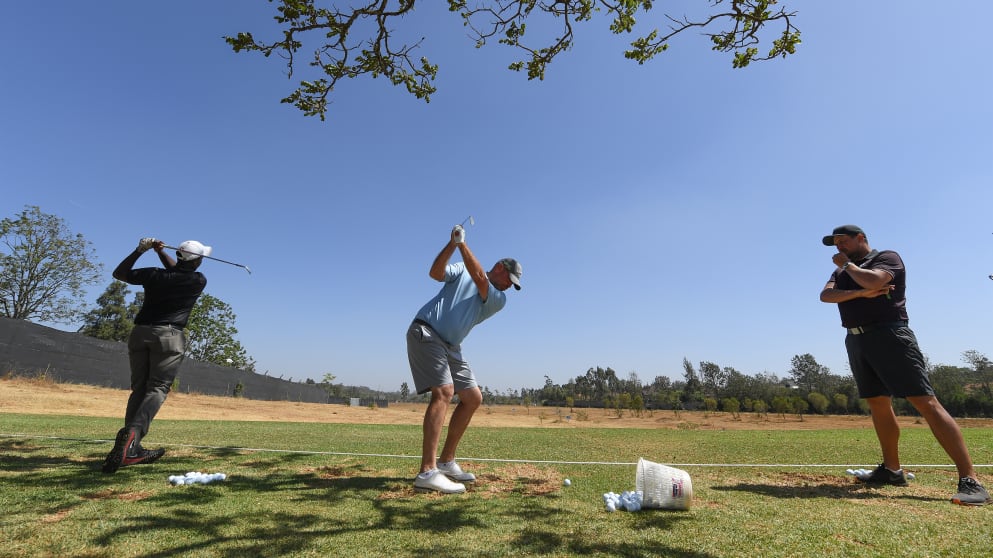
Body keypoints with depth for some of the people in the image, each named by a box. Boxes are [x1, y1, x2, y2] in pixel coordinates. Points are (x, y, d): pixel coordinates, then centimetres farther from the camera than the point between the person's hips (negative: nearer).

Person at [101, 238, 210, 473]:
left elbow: (119, 273, 22)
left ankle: (131, 449, 5)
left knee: (138, 389, 9)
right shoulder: (198, 281, 1)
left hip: (140, 333, 4)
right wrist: (160, 251, 23)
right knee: (157, 389, -4)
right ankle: (132, 432, -29)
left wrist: (139, 250, 19)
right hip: (168, 336, -4)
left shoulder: (154, 275, 6)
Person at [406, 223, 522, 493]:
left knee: (473, 398, 5)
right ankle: (427, 473, -25)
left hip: (450, 347, 7)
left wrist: (462, 243, -16)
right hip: (425, 333, -7)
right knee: (444, 392, -22)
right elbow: (435, 273, -12)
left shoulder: (499, 299, 9)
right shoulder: (462, 270, 5)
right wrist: (452, 244, -24)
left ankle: (446, 461, 15)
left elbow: (479, 279, -11)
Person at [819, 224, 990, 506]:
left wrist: (848, 264, -4)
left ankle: (970, 481, -10)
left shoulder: (888, 257, 0)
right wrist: (861, 292, -13)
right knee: (878, 404, 11)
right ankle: (892, 470, 19)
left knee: (925, 402, -12)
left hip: (888, 335, -7)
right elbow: (825, 295, 1)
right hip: (856, 340, 7)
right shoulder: (842, 270, 19)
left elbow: (873, 280, -21)